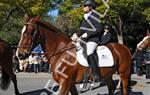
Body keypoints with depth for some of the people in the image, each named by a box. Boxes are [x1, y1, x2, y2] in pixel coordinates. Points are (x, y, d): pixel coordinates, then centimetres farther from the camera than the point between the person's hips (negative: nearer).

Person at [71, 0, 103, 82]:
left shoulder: (95, 16, -9)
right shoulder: (86, 17, 15)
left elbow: (99, 29, -16)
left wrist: (87, 34, -20)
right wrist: (77, 35, 0)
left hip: (93, 39, -9)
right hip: (84, 39, 10)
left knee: (89, 53, -31)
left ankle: (96, 75, -28)